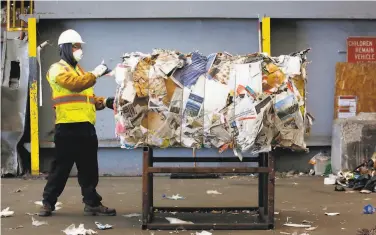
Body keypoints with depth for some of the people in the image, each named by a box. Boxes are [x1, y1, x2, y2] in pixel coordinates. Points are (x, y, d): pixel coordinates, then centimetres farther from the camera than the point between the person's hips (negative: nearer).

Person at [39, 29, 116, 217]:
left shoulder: (78, 70, 24)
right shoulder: (57, 69, -2)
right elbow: (75, 84, -22)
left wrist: (105, 102, 9)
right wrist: (95, 74, -20)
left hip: (86, 126, 8)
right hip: (68, 127, -8)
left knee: (89, 168, 8)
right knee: (61, 166, -3)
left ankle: (92, 203, 12)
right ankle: (48, 202, 7)